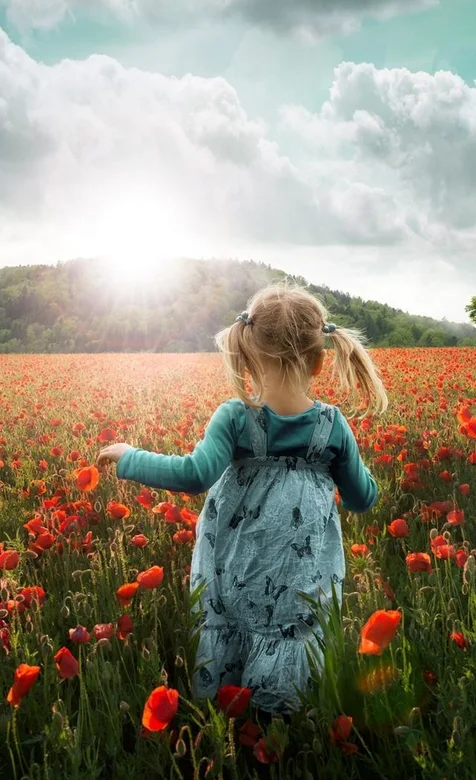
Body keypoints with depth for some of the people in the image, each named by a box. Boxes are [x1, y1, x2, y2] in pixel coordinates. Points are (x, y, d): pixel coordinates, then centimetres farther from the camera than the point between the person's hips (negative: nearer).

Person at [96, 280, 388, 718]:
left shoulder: (235, 418, -14)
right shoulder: (333, 425, -6)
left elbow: (196, 475, -25)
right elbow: (363, 500, 3)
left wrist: (129, 459, -12)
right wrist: (355, 465, 23)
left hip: (235, 574, -1)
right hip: (302, 581, 1)